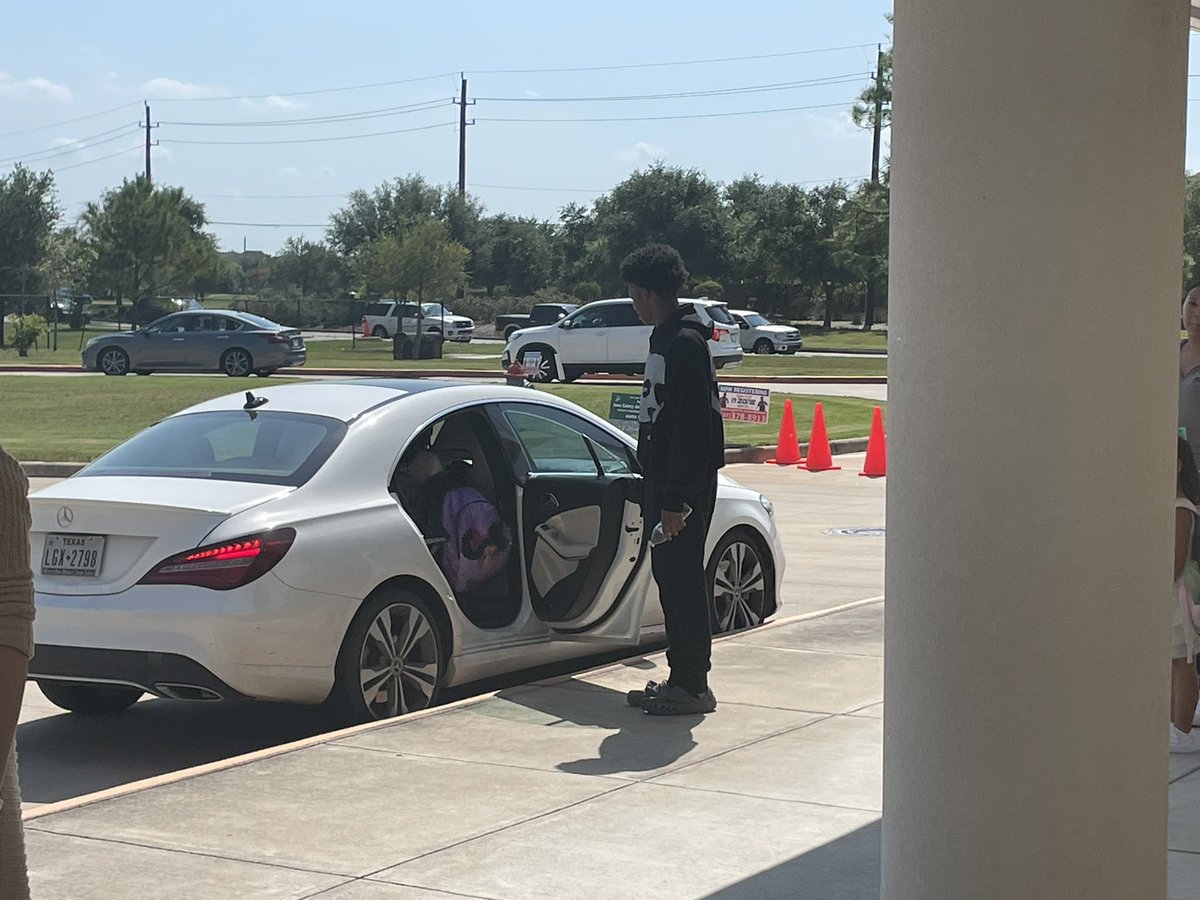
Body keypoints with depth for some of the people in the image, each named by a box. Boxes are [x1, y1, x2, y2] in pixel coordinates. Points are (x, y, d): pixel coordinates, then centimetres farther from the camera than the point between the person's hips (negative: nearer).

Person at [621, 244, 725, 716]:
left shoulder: (685, 343, -17)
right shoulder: (667, 338, 16)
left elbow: (691, 426, -22)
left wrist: (676, 499, -23)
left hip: (684, 483, -10)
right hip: (663, 481, 10)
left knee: (682, 579, -6)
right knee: (669, 576, 13)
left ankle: (694, 686, 0)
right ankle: (680, 678, 21)